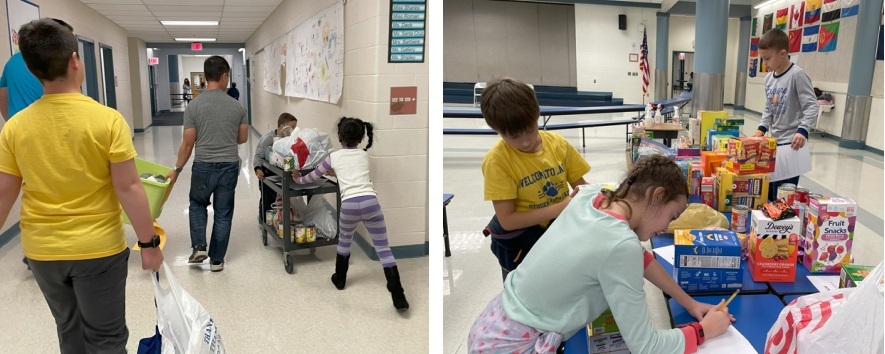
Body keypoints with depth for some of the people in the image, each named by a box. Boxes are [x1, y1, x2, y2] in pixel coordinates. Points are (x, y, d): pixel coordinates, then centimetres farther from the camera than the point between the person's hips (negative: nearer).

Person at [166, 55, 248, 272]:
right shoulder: (237, 106, -3)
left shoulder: (194, 106, -8)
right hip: (229, 166, 1)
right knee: (223, 213, 10)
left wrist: (177, 169, 6)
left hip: (203, 166, -1)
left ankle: (199, 247, 13)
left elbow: (188, 143, -6)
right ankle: (217, 259, 17)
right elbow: (243, 139, 7)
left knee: (197, 204, 24)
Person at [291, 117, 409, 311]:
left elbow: (313, 176, 30)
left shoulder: (333, 157, 16)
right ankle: (398, 297, -2)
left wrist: (298, 180, 51)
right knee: (383, 248, 3)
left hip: (349, 205, -1)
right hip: (370, 202, 1)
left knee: (344, 241, 28)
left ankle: (340, 280, 46)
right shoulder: (364, 155, 22)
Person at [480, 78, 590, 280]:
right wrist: (558, 209, -28)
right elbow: (507, 220, -22)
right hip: (520, 243, -3)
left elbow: (581, 186, 1)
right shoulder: (496, 161, -20)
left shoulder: (558, 144, -8)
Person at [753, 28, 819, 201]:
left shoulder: (797, 75, -13)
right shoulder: (769, 78, 11)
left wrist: (802, 131, -28)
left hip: (791, 144, -8)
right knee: (767, 189, 12)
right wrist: (762, 129, 5)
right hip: (774, 142, 8)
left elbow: (811, 106, -16)